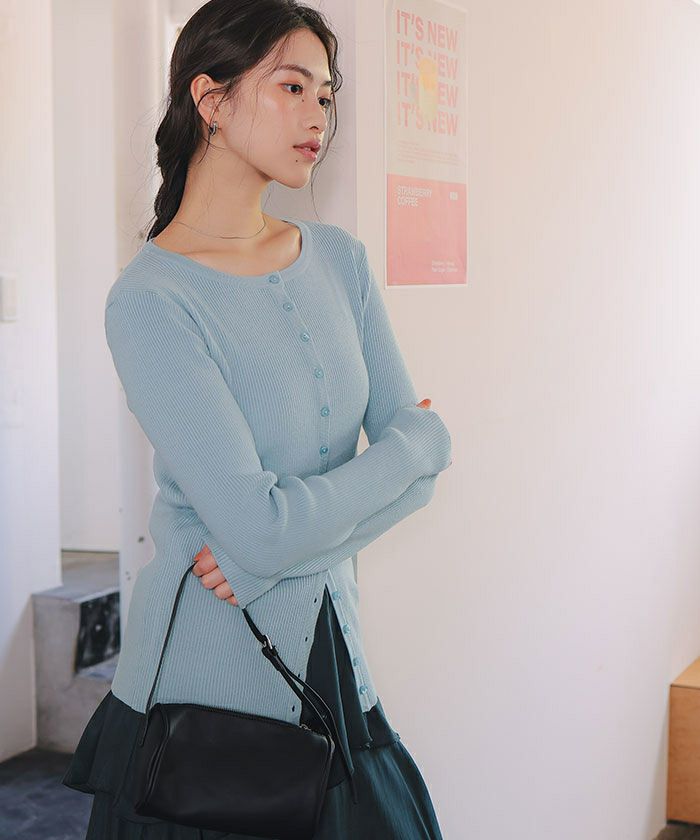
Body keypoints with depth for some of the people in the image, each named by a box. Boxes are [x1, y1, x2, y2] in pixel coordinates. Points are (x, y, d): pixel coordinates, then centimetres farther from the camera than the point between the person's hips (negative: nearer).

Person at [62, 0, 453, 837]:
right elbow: (262, 527, -22)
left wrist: (263, 559, -15)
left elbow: (426, 460, -1)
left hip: (336, 671, 5)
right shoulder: (150, 298, -15)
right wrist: (415, 445, -8)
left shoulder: (339, 259, 4)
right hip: (206, 693, -5)